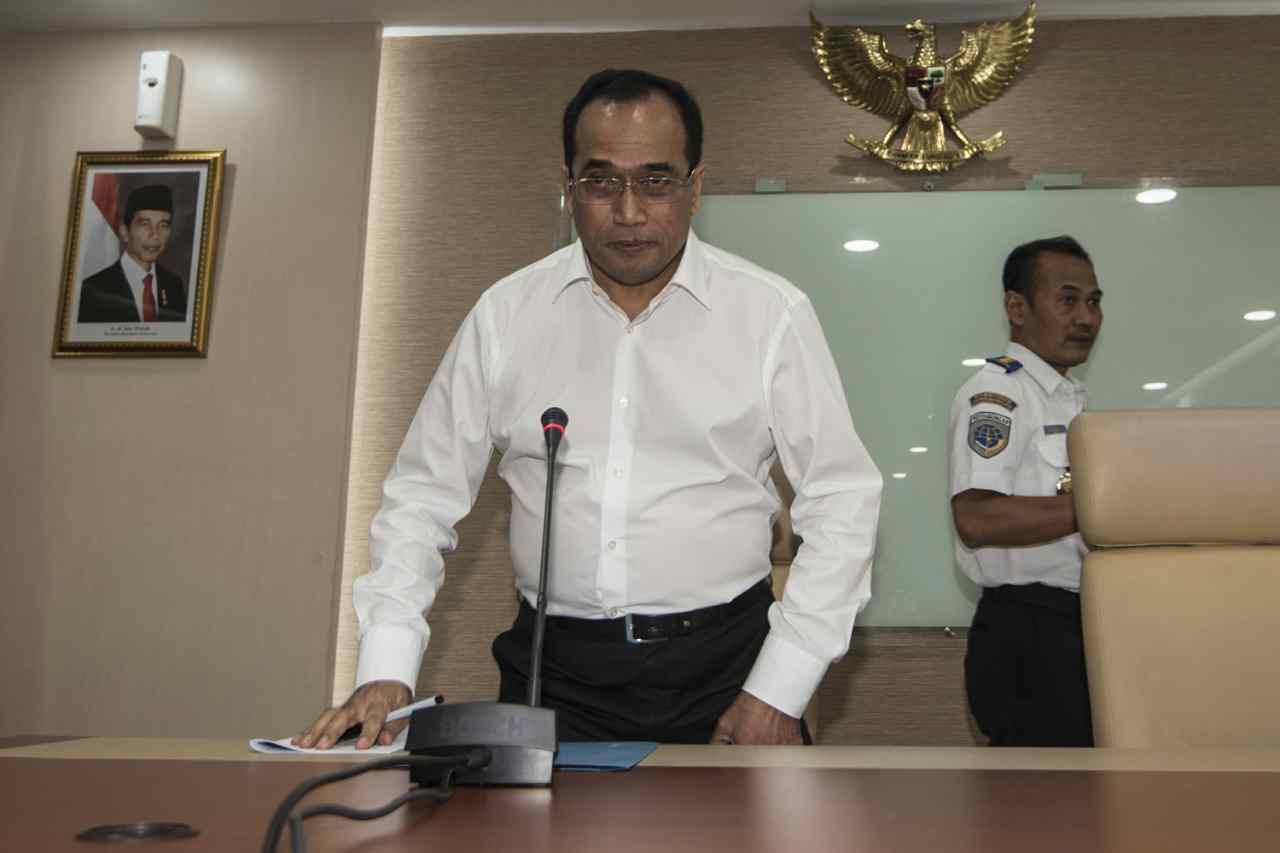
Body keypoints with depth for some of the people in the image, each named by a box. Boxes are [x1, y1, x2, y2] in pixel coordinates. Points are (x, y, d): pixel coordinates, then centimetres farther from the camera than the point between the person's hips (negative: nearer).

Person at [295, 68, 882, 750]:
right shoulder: (504, 314, 3)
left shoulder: (771, 313, -2)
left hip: (723, 667, -1)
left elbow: (842, 502, -1)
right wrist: (385, 670, -6)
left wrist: (778, 693, -7)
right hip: (553, 670, 1)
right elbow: (424, 493, 5)